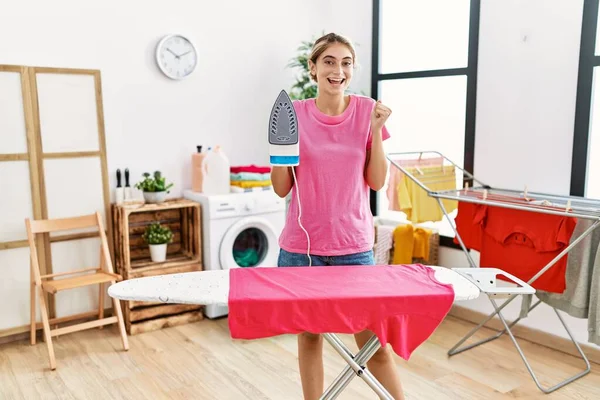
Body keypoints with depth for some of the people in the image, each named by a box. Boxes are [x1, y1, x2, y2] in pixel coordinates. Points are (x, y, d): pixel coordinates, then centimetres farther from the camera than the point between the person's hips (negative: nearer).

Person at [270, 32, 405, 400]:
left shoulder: (367, 111, 0)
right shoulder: (294, 114, -2)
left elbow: (377, 181, 0)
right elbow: (282, 188, 0)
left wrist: (377, 130, -10)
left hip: (354, 243, 0)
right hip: (301, 244, 0)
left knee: (374, 340, 3)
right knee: (309, 336, 12)